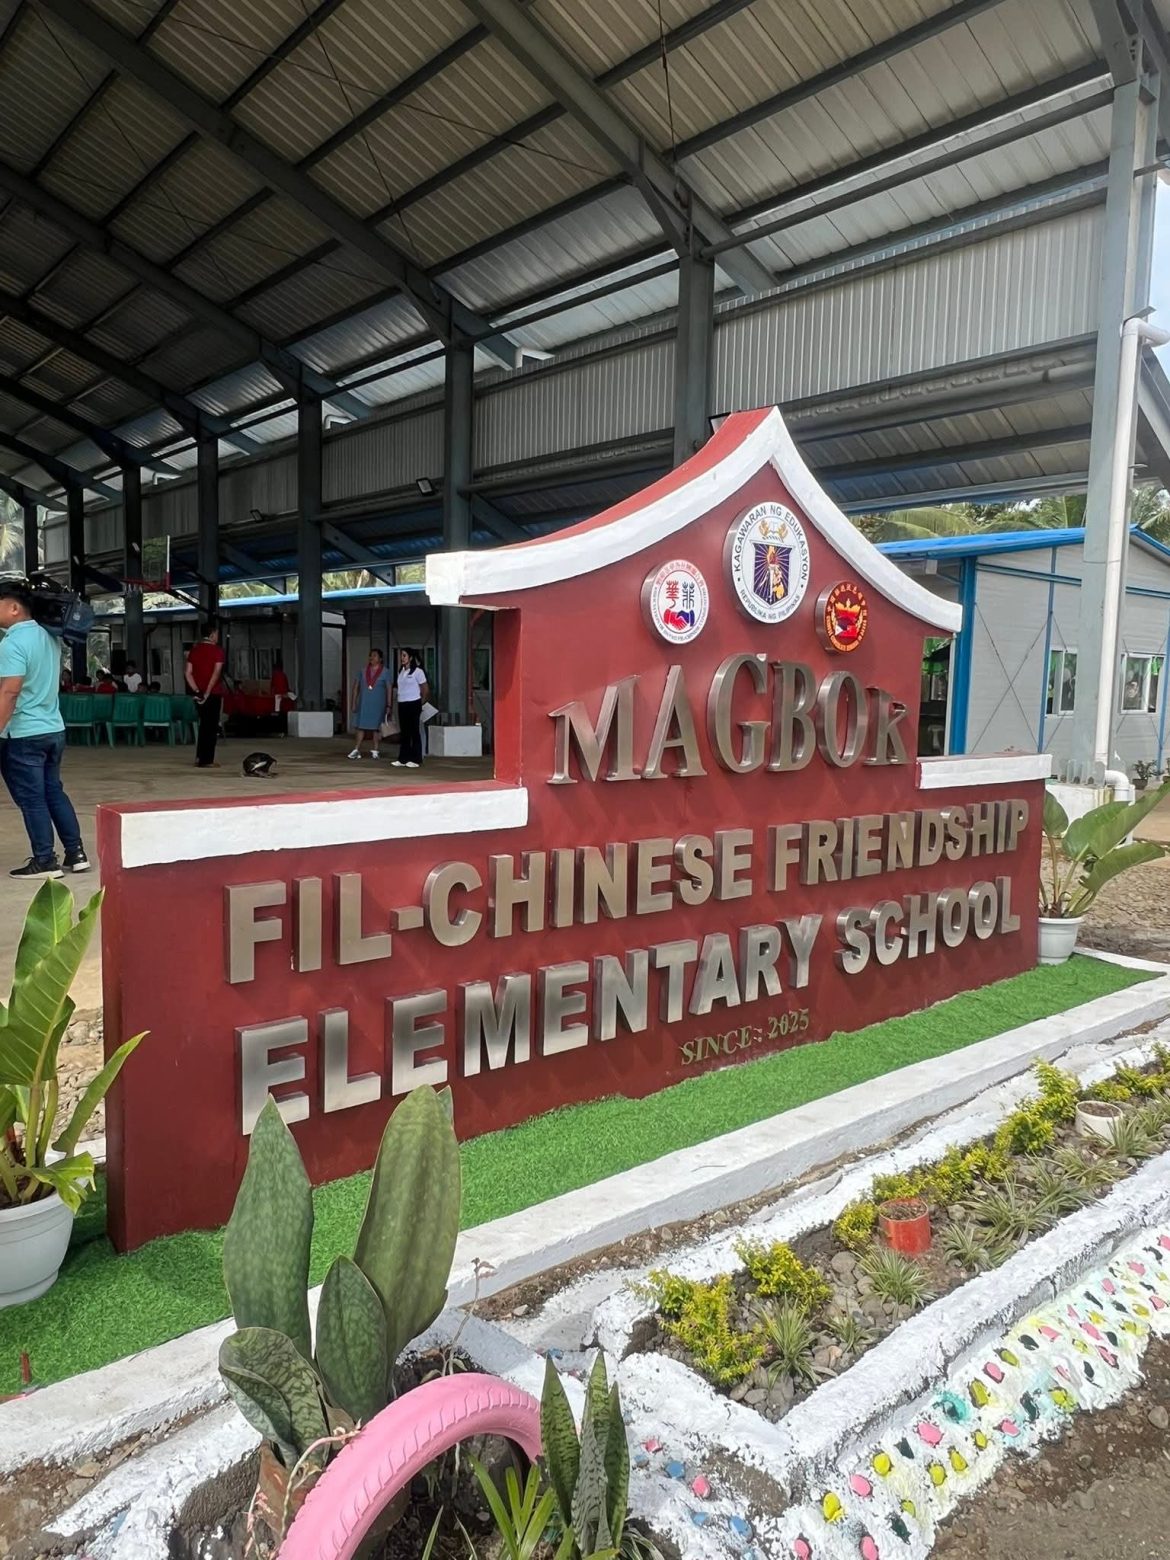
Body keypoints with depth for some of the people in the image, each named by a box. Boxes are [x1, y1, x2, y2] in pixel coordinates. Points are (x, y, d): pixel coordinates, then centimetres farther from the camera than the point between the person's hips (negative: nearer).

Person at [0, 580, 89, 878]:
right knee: (54, 792, 15)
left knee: (31, 799, 1)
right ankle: (76, 854, 16)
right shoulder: (49, 636, 9)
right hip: (54, 729, 8)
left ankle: (45, 861, 7)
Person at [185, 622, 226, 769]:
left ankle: (199, 758, 17)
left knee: (203, 725, 18)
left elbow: (188, 673, 2)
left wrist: (197, 691, -1)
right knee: (211, 727, 1)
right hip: (213, 694, -5)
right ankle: (207, 760, 0)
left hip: (199, 694, 5)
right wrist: (208, 692, -15)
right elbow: (216, 673, -18)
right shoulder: (217, 650, -7)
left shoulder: (194, 650, 9)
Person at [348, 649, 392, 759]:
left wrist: (388, 706, -7)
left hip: (378, 704, -2)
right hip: (364, 703, 2)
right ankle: (356, 750, 1)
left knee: (375, 727, 7)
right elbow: (356, 686, 9)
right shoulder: (363, 670, 6)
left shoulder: (385, 672, -1)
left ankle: (375, 750, 15)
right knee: (361, 726, 0)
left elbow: (389, 689, -3)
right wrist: (354, 702, 5)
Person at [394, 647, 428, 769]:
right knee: (404, 732, 9)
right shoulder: (401, 671, 11)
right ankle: (403, 758, 13)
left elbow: (424, 689, -1)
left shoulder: (417, 671, -7)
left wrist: (420, 702, 7)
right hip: (402, 704, 6)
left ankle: (415, 759, 1)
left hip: (413, 704, -6)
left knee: (414, 732, -2)